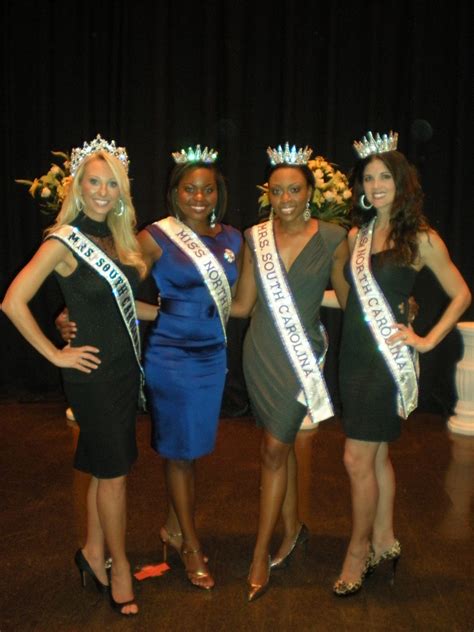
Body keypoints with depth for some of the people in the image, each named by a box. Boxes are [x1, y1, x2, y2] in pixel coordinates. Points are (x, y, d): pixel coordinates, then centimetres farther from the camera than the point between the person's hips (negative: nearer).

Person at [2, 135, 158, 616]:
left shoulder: (114, 237, 8)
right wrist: (55, 355, -15)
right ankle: (119, 567, 24)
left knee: (105, 467, 17)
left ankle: (93, 553, 35)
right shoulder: (64, 240, -14)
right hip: (94, 374, -7)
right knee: (114, 471, 5)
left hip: (124, 368, 7)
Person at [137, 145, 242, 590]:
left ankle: (173, 528, 36)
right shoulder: (155, 238, -10)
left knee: (193, 448, 15)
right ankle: (191, 545, 25)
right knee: (179, 450, 7)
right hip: (170, 356, -5)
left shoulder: (231, 239, 5)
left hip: (213, 356, 5)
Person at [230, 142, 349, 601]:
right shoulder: (255, 238, 2)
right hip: (260, 352, 3)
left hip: (302, 354, -3)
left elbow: (348, 299, 6)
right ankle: (292, 528, 35)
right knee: (280, 444, 13)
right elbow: (242, 305, 6)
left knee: (274, 449, -3)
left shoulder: (332, 239, -5)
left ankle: (260, 557, 11)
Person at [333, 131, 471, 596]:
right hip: (355, 353, 6)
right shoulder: (356, 235, 9)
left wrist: (427, 340, -7)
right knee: (376, 455, 15)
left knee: (357, 458, -3)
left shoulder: (420, 238, -6)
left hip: (387, 357, -6)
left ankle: (358, 553, 14)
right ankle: (384, 544, 30)